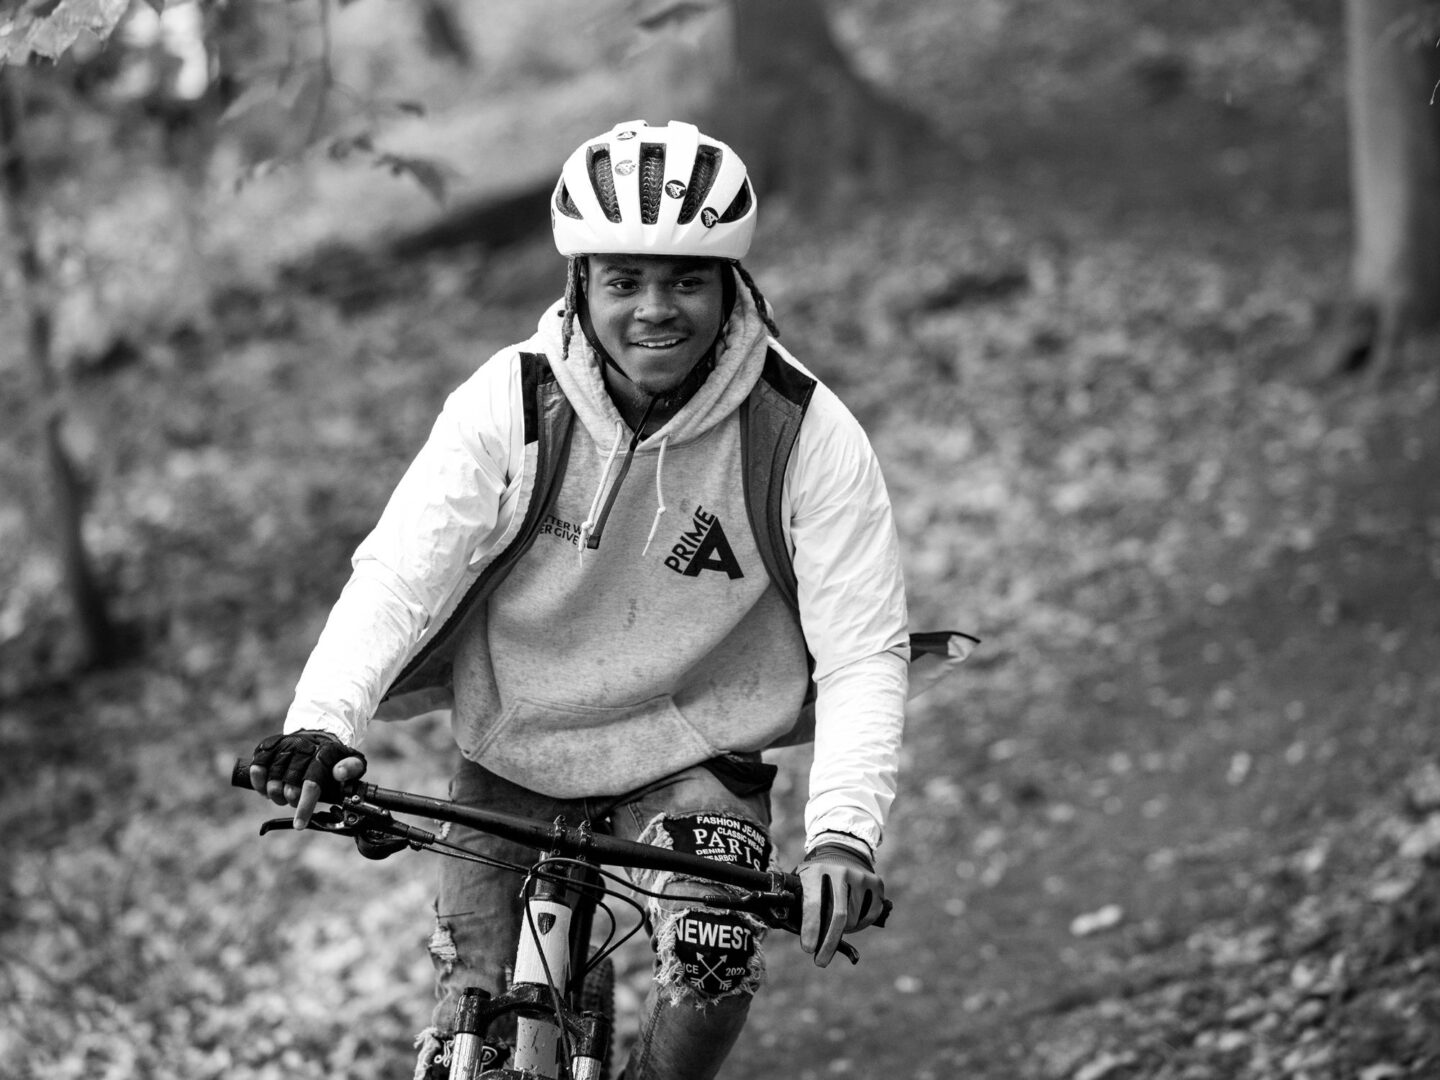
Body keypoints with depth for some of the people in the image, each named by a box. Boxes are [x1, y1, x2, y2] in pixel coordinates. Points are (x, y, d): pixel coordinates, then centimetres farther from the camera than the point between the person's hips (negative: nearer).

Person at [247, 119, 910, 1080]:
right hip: (513, 751, 1)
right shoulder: (509, 403, -16)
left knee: (717, 957, -26)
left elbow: (863, 652, -20)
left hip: (694, 757, -1)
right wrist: (321, 722, -39)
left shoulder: (808, 436, -18)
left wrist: (845, 835, -35)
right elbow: (397, 576, -20)